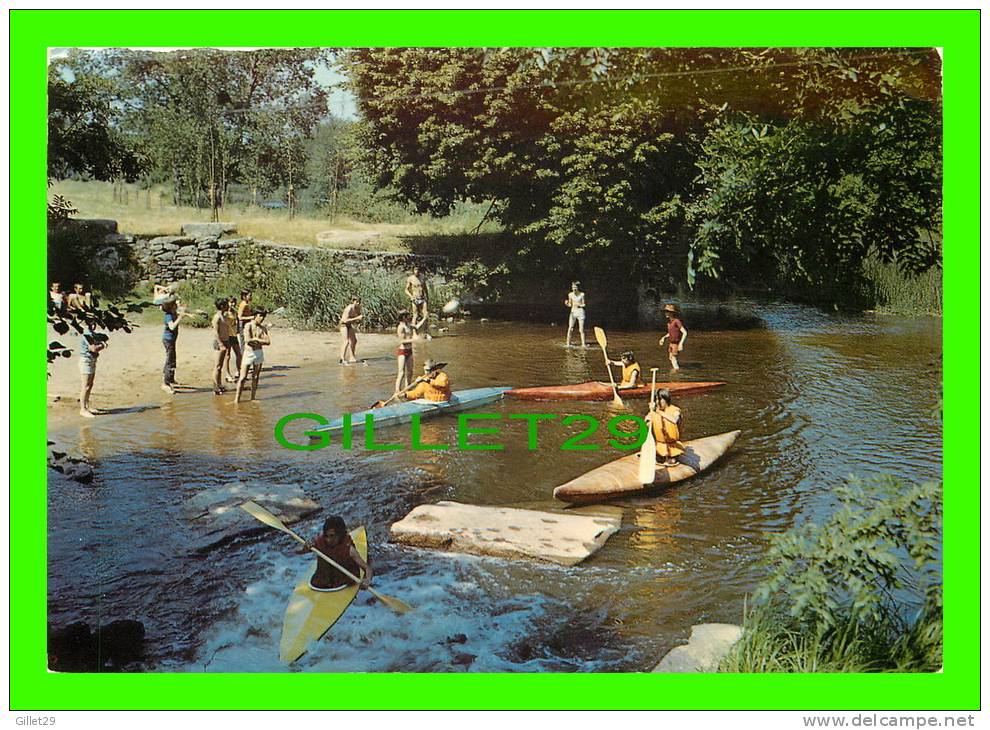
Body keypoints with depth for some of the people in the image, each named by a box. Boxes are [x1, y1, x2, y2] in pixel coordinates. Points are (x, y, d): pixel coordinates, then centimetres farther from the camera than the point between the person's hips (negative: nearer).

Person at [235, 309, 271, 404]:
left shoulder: (263, 328, 5)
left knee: (255, 377, 9)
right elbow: (247, 340, -21)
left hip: (259, 354, 4)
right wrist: (260, 340, -11)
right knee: (243, 377, -3)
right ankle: (237, 399, 1)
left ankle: (252, 398, 17)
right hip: (248, 353, -4)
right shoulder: (248, 326, -7)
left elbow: (268, 342, -8)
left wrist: (255, 339, -13)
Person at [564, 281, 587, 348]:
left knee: (581, 329, -1)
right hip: (573, 312, 2)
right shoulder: (570, 295, 2)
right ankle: (568, 343, 3)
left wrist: (579, 305, -20)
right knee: (570, 328, -4)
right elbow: (570, 305, 9)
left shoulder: (582, 294, -5)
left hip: (580, 311, -2)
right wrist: (567, 304, -12)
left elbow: (583, 304, 0)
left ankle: (583, 343, 7)